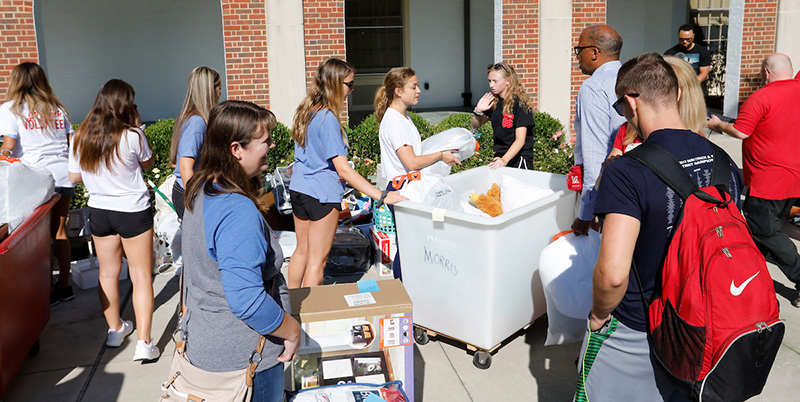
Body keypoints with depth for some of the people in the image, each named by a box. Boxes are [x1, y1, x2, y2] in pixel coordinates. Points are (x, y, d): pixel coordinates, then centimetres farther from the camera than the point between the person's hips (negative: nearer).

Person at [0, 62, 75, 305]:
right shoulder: (58, 109, 14)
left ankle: (47, 290, 10)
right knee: (59, 232, 13)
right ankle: (64, 285, 19)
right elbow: (73, 143, 13)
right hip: (63, 177, 4)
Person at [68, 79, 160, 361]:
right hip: (133, 212, -5)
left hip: (98, 211, 5)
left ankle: (115, 329, 34)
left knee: (108, 273, 18)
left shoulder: (81, 137, -4)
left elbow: (74, 176, 5)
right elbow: (147, 164, 2)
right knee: (141, 275, 2)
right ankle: (144, 342, -1)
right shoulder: (132, 136, -17)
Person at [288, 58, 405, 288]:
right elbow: (343, 169, -26)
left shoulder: (305, 112, 5)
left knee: (302, 251, 20)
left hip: (298, 189, 9)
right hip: (322, 194, -9)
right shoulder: (328, 119, -21)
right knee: (317, 259, 2)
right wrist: (381, 196, -29)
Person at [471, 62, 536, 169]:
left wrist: (504, 160, -33)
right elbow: (475, 125, 17)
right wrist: (478, 111, -4)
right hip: (499, 157, 6)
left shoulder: (520, 103, -14)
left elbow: (520, 140, -21)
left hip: (519, 159, -6)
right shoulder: (493, 102, 5)